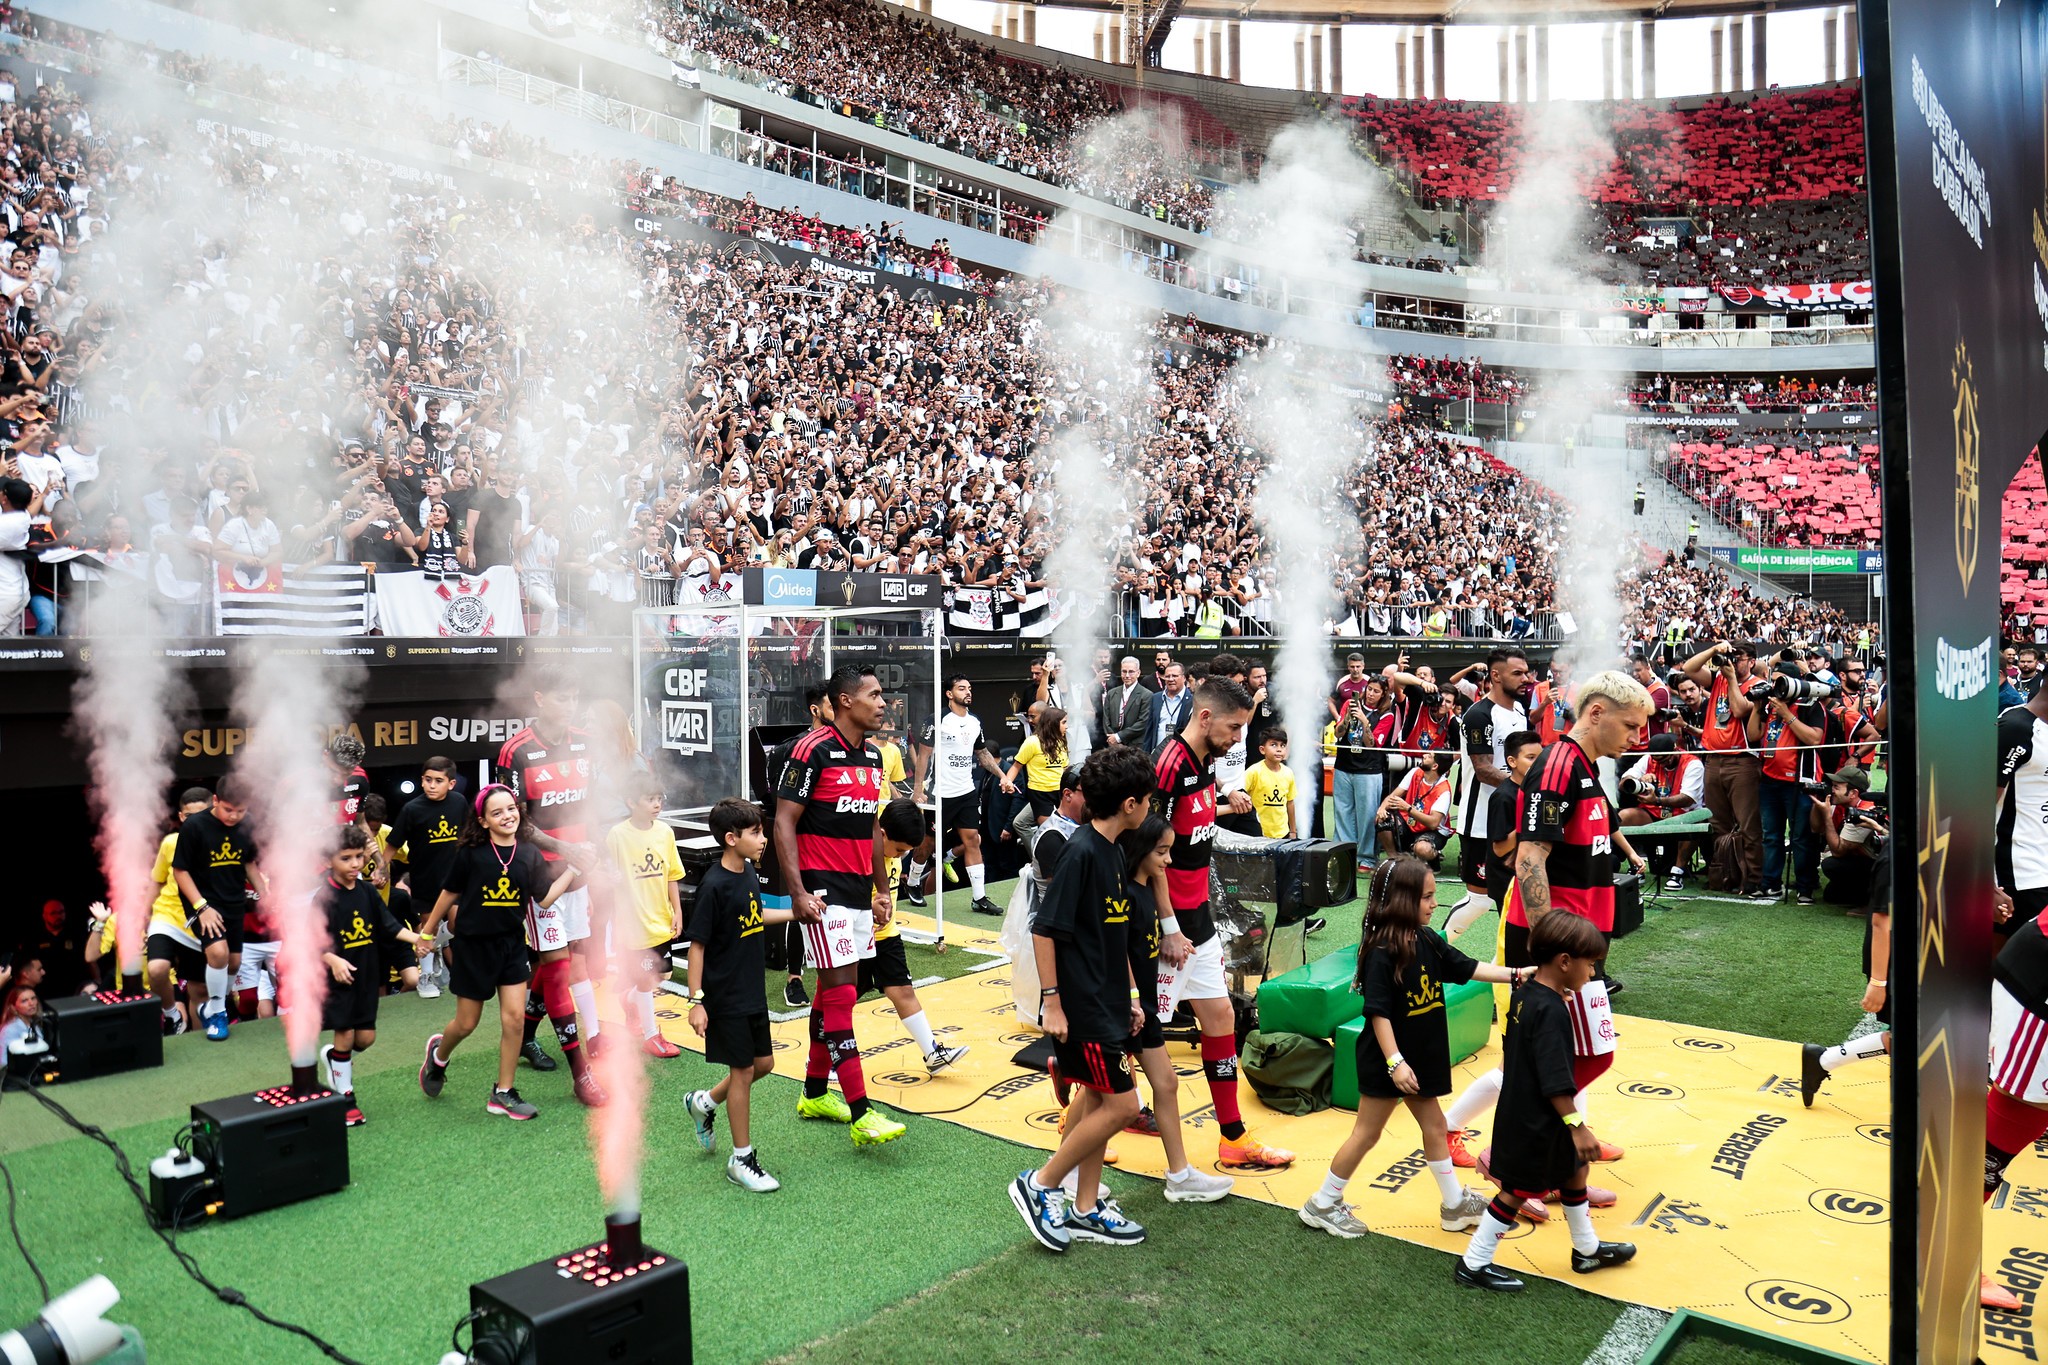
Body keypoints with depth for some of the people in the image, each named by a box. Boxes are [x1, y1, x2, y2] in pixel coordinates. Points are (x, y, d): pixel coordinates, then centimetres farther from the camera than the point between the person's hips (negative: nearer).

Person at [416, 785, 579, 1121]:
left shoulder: (529, 853, -3)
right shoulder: (471, 853, -11)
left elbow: (545, 899, -2)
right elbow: (450, 894, 0)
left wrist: (573, 869, -5)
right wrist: (427, 932, 8)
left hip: (512, 944, 3)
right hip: (473, 945, -2)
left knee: (515, 1017, -2)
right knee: (467, 1023, 9)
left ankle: (503, 1094, 13)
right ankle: (438, 1054, 44)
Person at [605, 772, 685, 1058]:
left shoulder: (665, 831, 0)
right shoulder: (617, 835, -14)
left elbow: (672, 875, 7)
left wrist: (677, 911, 5)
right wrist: (619, 921, -10)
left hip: (661, 921, 5)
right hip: (635, 923, -5)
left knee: (661, 974, 16)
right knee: (645, 979, 5)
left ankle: (630, 1001, 45)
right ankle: (650, 1035, 21)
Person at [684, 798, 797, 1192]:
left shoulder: (749, 872, 2)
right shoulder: (714, 886, -21)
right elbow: (697, 945, -18)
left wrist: (797, 912, 16)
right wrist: (696, 1001, -19)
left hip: (752, 992, 8)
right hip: (725, 997, -8)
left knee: (764, 1063, 16)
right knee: (743, 1070, 2)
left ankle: (704, 1103, 38)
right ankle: (742, 1160, 17)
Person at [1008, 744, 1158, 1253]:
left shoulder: (1112, 852, 9)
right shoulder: (1082, 851, -19)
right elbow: (1045, 929, -20)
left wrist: (1131, 993, 19)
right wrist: (1051, 1001, -19)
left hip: (1108, 1002, 9)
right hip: (1082, 1006, -9)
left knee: (1099, 1100, 14)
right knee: (1121, 1105, -4)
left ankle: (1085, 1209, 26)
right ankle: (1040, 1184, 8)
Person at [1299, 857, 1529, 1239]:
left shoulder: (1428, 941, 0)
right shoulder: (1381, 953, -24)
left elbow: (1468, 968, 8)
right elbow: (1378, 1012, -25)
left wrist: (1516, 974, 1)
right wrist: (1395, 1062, -26)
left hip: (1421, 1057, 8)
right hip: (1386, 1062, -8)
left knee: (1434, 1126, 19)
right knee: (1367, 1133, 4)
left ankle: (1455, 1204, 36)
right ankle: (1323, 1205, 18)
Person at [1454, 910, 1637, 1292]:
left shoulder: (1525, 995, 1)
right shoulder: (1552, 1011, -27)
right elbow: (1555, 1082, -28)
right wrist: (1578, 1127, -23)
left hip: (1520, 1113, 10)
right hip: (1535, 1124, -10)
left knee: (1575, 1169, 24)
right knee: (1518, 1192, 4)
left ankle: (1587, 1249, 43)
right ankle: (1473, 1264, 16)